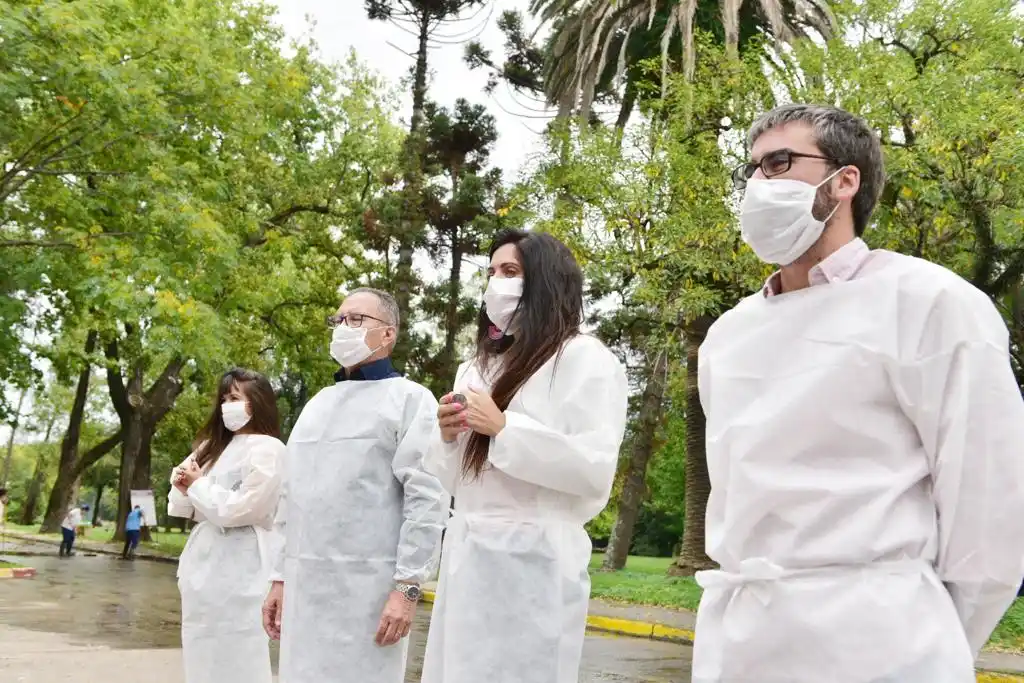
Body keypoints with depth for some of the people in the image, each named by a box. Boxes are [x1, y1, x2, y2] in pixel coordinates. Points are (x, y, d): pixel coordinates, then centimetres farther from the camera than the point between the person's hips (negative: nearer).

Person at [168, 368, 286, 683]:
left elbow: (242, 508, -16)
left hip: (237, 566, -8)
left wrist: (198, 485, -4)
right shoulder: (216, 447, 17)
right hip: (203, 561, 8)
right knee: (203, 657, 12)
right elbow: (186, 508, 19)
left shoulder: (267, 448, -7)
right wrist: (183, 486, -3)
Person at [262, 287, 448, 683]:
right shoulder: (317, 404, 19)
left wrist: (408, 585, -16)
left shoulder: (410, 400, -2)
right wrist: (280, 577, 14)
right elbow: (292, 498, 19)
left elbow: (427, 498, -11)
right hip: (304, 586, 6)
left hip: (368, 586, -6)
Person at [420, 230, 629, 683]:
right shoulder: (477, 368, 19)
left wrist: (503, 429, -13)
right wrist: (449, 436, 1)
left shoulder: (585, 358, -2)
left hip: (532, 556, -6)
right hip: (466, 554, 6)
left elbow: (596, 470, -14)